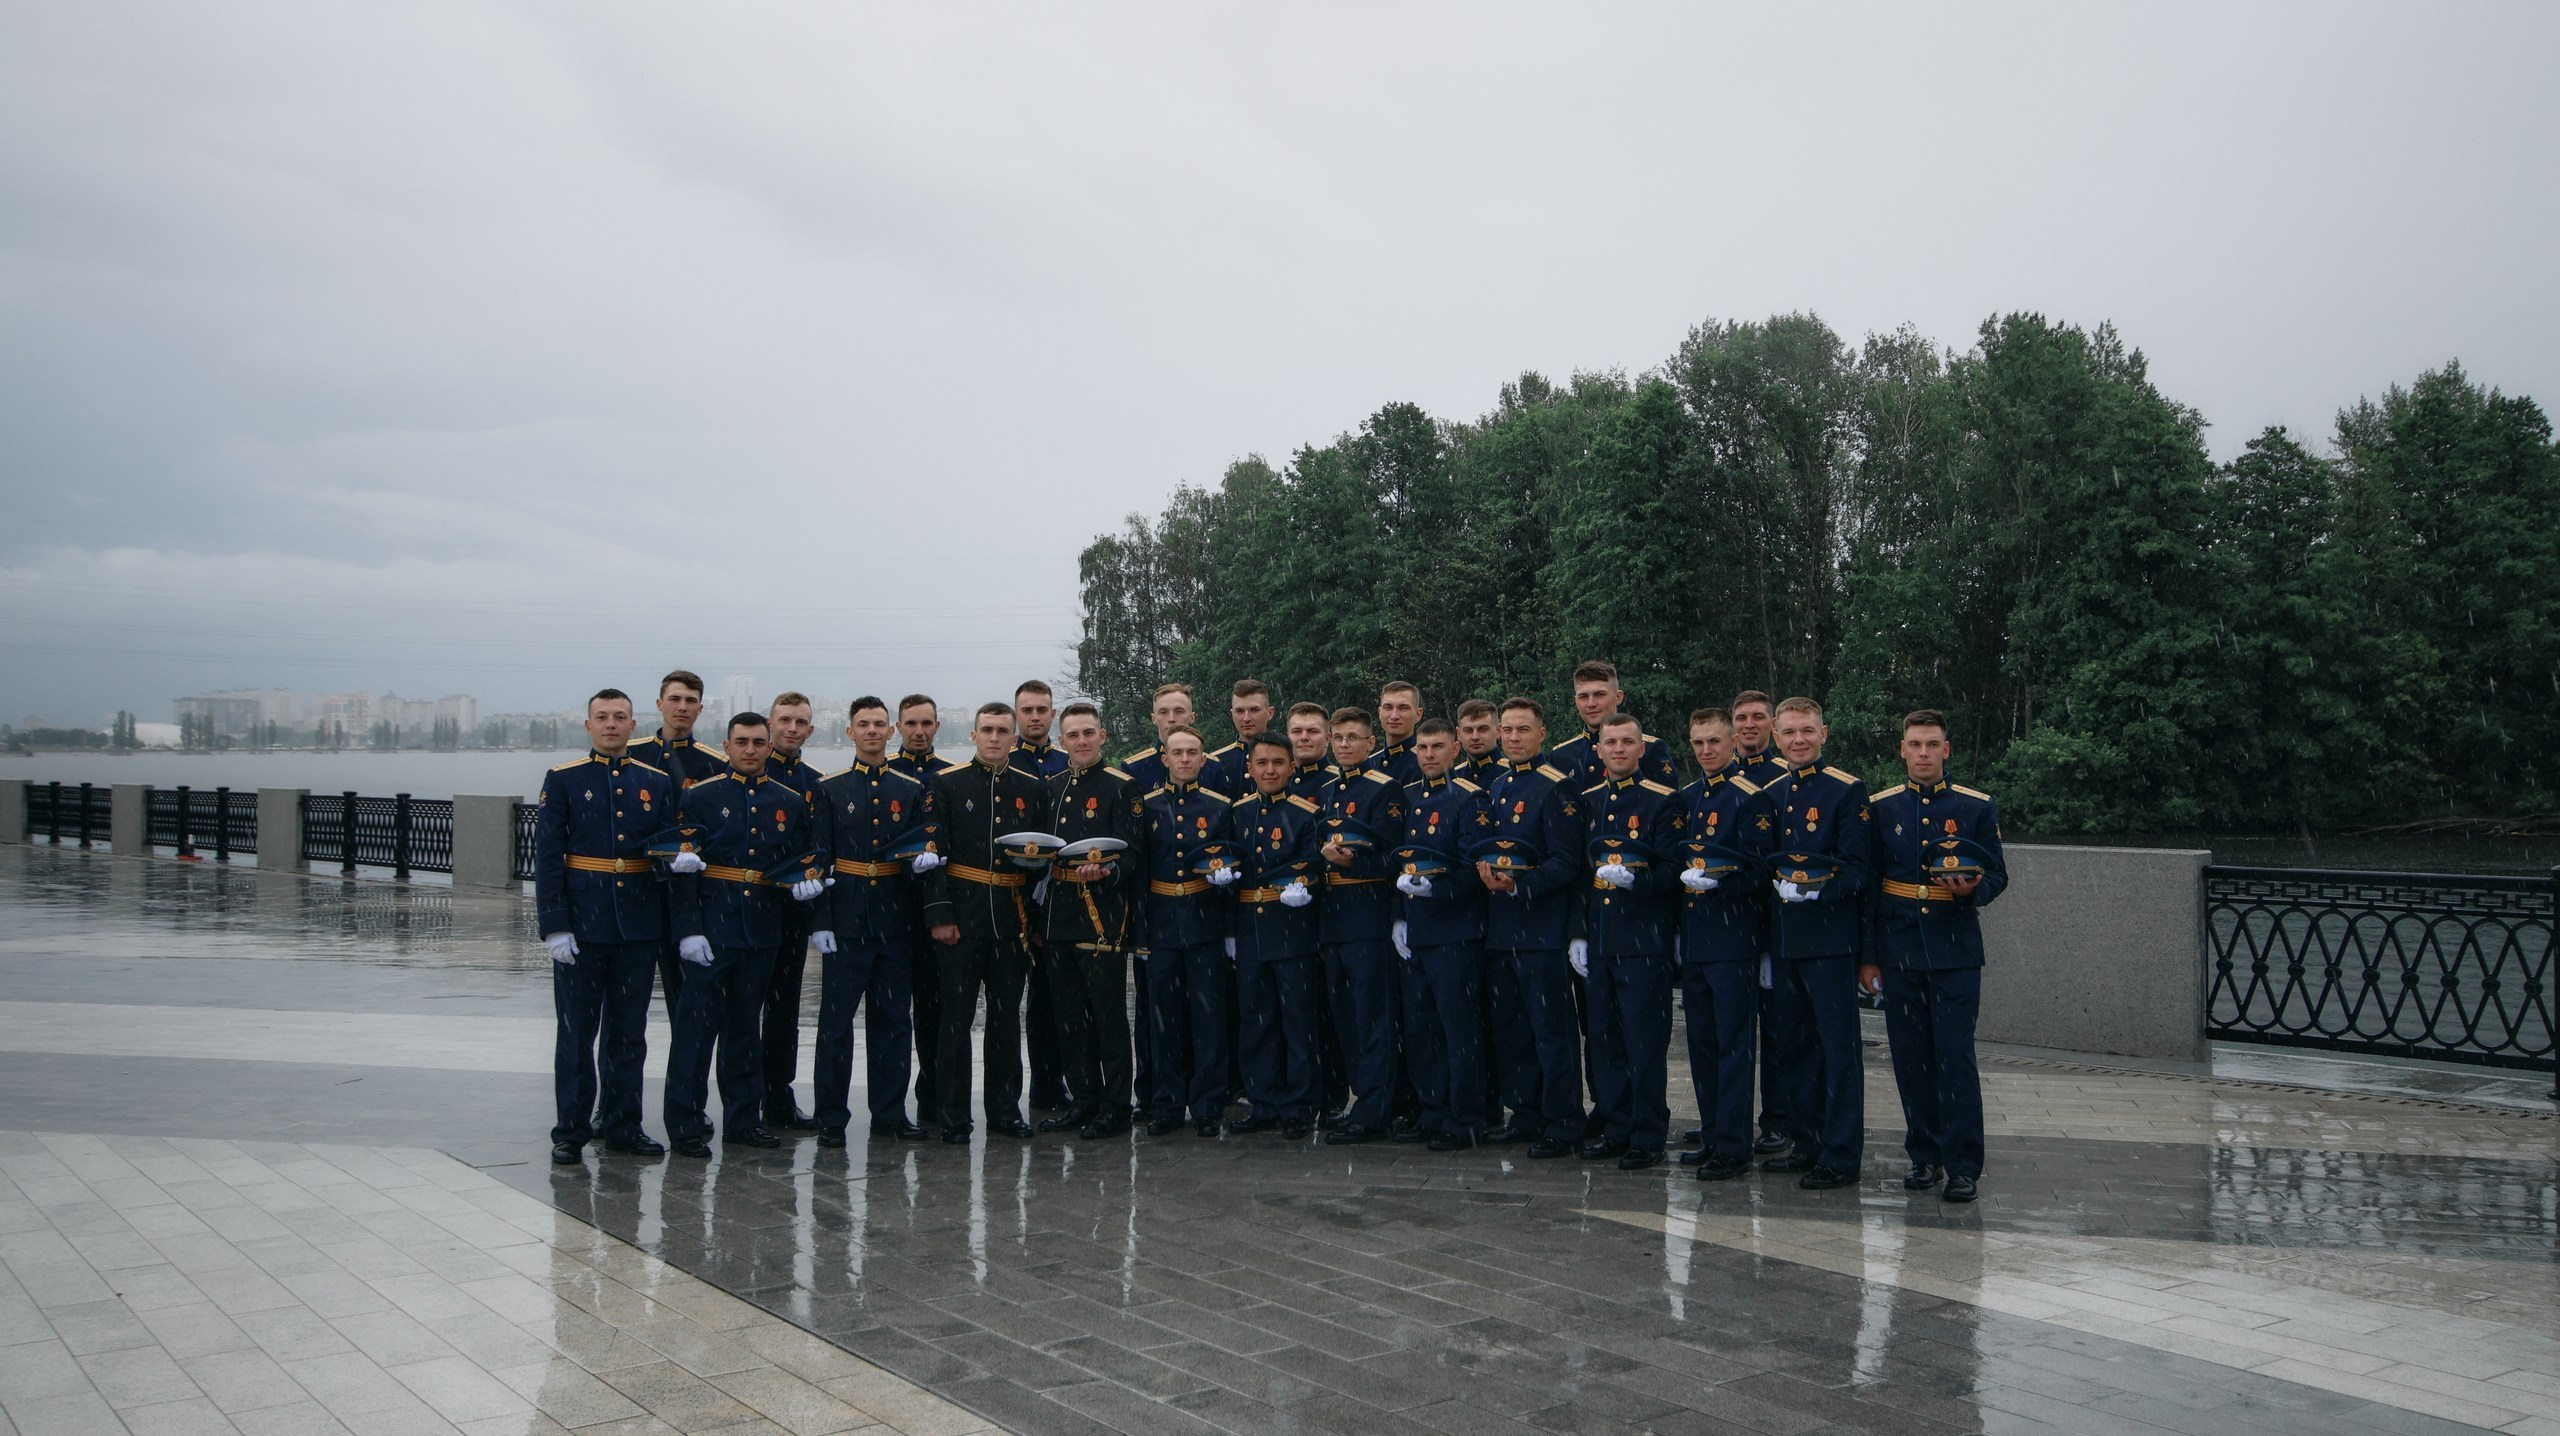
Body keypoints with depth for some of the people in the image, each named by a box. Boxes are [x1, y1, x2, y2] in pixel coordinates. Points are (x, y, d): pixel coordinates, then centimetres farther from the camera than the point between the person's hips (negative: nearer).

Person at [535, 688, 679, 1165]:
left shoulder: (657, 782, 7)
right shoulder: (562, 780, -1)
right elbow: (547, 858, -5)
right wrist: (554, 925, -11)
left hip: (640, 926, 3)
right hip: (581, 925, -3)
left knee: (629, 1032, 10)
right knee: (577, 1031, 4)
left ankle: (623, 1125, 19)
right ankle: (572, 1130, 13)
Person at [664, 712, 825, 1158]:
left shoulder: (790, 802, 10)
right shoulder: (700, 797, -2)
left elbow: (805, 854, 18)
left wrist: (807, 878, -6)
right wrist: (689, 929, -14)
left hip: (763, 929, 4)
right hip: (713, 925, -4)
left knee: (745, 1023, 12)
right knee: (698, 1022, -4)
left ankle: (743, 1119, 20)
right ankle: (685, 1124, 3)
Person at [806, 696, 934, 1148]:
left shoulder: (914, 789, 10)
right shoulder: (829, 789, 4)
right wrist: (820, 921, -7)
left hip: (896, 923, 2)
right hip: (845, 920, -2)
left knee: (894, 1020, 6)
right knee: (836, 1021, 0)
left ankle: (890, 1114, 14)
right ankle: (831, 1118, 8)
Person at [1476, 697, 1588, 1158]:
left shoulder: (1556, 787, -9)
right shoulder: (1494, 785, 14)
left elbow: (1566, 862, -14)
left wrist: (1519, 885, -23)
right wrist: (1484, 868, -2)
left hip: (1543, 927, -8)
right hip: (1499, 927, 8)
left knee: (1552, 1029, -3)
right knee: (1510, 1028, 13)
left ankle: (1562, 1124, 4)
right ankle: (1525, 1115, 24)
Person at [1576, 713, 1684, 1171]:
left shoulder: (1663, 800, -4)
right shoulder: (1586, 802, 12)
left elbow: (1674, 870, -7)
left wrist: (1634, 880, -25)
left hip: (1645, 941, -5)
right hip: (1599, 940, 6)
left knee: (1646, 1041, -2)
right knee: (1605, 1039, 10)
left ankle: (1648, 1138, 6)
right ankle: (1616, 1130, 20)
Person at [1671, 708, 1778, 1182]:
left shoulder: (1750, 798, -8)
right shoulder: (1686, 798, 14)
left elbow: (1756, 872, -12)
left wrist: (1714, 882, -24)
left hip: (1734, 939, -7)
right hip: (1692, 938, 7)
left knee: (1733, 1044, -3)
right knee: (1702, 1043, 13)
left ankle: (1733, 1147, 2)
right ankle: (1712, 1137, 22)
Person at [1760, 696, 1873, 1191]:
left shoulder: (1847, 790, -5)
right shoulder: (1771, 794, 13)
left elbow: (1856, 869, -9)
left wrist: (1818, 890, -22)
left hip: (1830, 937, -7)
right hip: (1782, 939, 7)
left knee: (1838, 1046, -2)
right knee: (1793, 1044, 13)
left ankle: (1841, 1155, 3)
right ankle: (1806, 1141, 24)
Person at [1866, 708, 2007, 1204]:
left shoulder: (1977, 806, 3)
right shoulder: (1880, 808, 6)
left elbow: (1997, 876, 8)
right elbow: (1867, 885, 8)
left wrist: (1973, 888, -16)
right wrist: (1866, 955, 4)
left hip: (1955, 952, -2)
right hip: (1898, 953, 2)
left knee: (1956, 1055, -5)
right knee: (1911, 1057, 6)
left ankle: (1962, 1165, 2)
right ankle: (1925, 1157, 18)